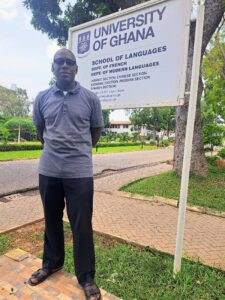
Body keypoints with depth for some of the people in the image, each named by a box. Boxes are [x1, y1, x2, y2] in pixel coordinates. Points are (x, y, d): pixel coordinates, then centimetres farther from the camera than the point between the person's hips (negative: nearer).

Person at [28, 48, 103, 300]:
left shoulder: (90, 98, 0)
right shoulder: (42, 98, 6)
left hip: (80, 171, -2)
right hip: (48, 170, 3)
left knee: (82, 225, 5)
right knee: (51, 220, 19)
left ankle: (86, 277, 24)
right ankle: (51, 263, 42)